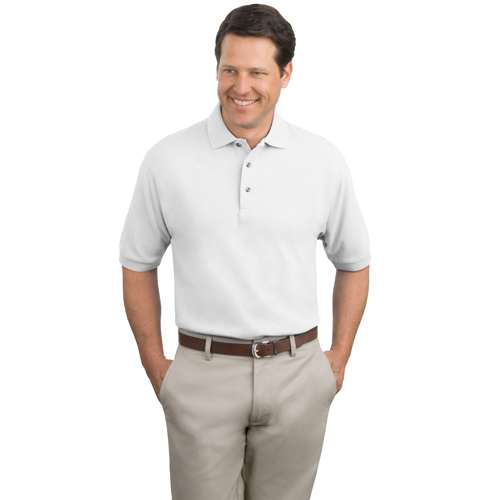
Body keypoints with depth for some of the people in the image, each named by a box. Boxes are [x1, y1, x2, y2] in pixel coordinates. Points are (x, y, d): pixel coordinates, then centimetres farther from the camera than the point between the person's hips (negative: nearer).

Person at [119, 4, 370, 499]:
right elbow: (138, 264, 6)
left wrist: (339, 357, 8)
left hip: (297, 372, 1)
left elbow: (353, 262, 11)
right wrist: (154, 363, 4)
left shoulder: (324, 161, 0)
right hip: (202, 374, -1)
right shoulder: (167, 160, -3)